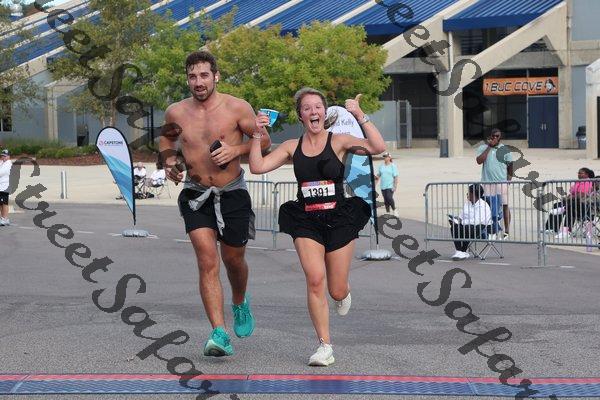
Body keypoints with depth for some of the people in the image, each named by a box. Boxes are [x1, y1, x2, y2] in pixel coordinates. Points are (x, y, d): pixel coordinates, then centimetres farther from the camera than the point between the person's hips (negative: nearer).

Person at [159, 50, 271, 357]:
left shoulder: (237, 108, -10)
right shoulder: (176, 113, -2)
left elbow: (264, 140, 0)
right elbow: (166, 137, 19)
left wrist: (236, 149, -16)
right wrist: (169, 161, 0)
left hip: (232, 193, 0)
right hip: (196, 195, 1)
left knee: (233, 259, 16)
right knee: (207, 262, -14)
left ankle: (240, 304, 49)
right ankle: (219, 333, -20)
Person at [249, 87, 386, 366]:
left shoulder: (338, 142, -3)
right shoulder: (292, 147, 5)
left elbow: (378, 147, -17)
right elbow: (257, 167, 0)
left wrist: (360, 116, -21)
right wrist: (257, 135, -8)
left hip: (339, 219, -1)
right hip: (306, 222, 1)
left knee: (337, 291, 4)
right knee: (315, 279, -18)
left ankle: (343, 293, 45)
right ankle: (324, 346, -9)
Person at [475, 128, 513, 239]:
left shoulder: (504, 149, 5)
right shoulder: (483, 148, 6)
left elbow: (510, 165, 9)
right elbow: (479, 161, -11)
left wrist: (508, 178, -1)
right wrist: (489, 147, -9)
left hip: (502, 182, -1)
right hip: (487, 182, 1)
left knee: (505, 205, -2)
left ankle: (506, 231, 1)